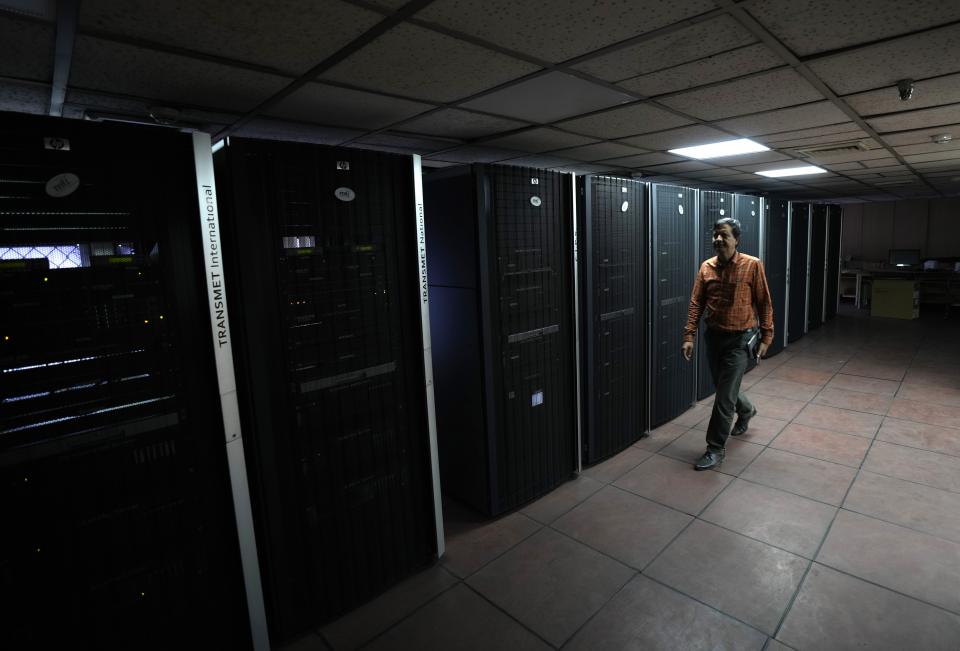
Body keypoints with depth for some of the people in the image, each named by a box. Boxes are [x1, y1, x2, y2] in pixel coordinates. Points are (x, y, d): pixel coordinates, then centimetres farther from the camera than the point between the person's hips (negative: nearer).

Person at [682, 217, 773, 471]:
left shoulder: (752, 265, -9)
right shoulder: (706, 267, 1)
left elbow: (764, 304, -5)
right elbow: (696, 303, -1)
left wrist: (766, 338, -6)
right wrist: (689, 336, -7)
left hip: (739, 339, -5)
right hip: (713, 337, 5)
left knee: (724, 396, -5)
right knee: (724, 388, 20)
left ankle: (715, 449, 7)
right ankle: (746, 410, 53)